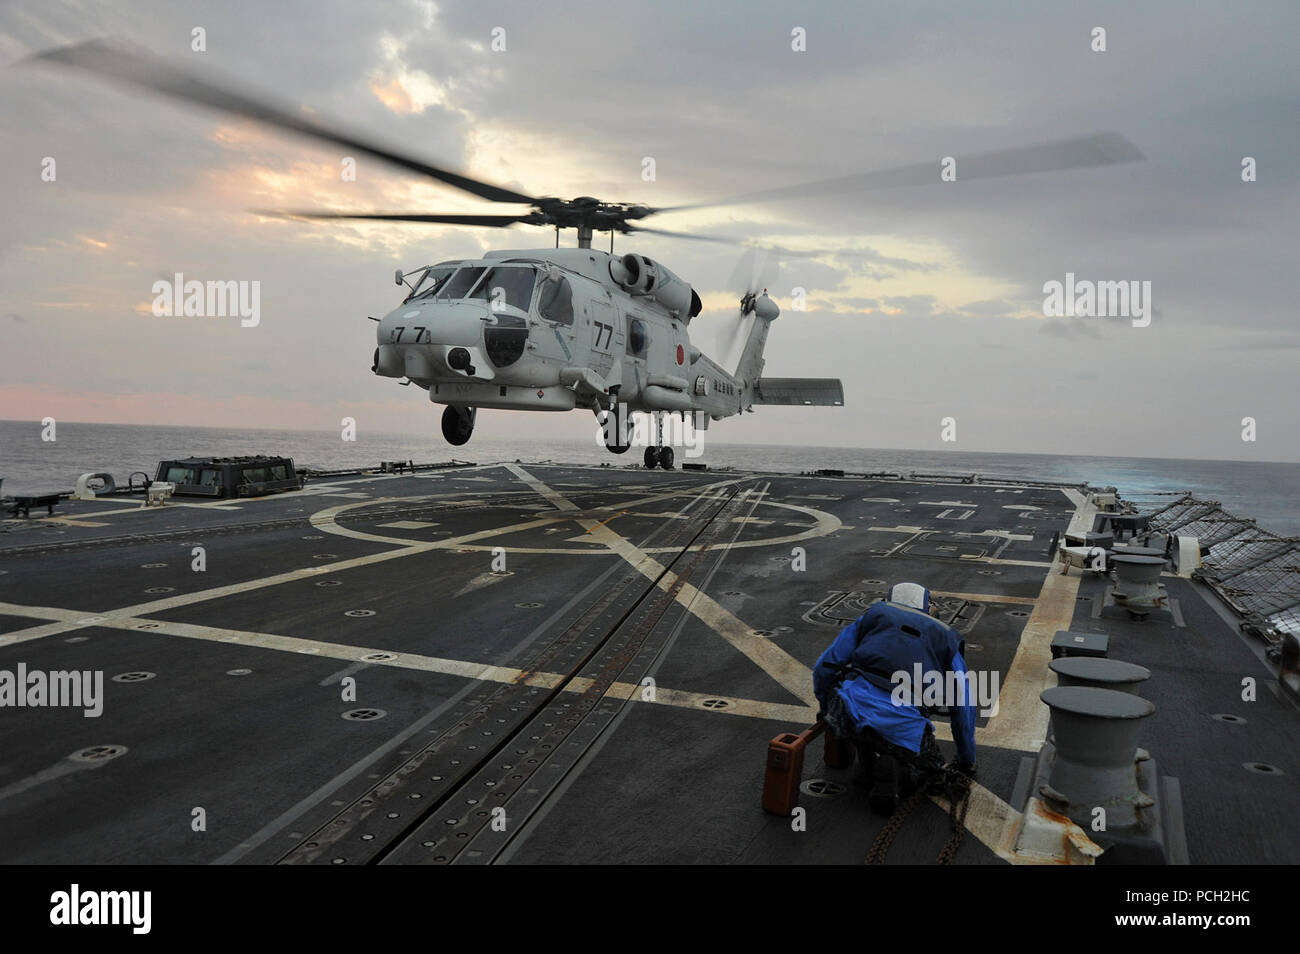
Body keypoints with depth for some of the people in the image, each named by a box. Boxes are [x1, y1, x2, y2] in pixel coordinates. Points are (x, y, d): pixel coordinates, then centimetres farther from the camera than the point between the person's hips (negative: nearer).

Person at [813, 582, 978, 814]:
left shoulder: (873, 616, 22)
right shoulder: (945, 638, 24)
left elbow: (825, 666, 18)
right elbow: (963, 708, 27)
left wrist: (825, 708, 36)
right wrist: (967, 762, 40)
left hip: (850, 706, 1)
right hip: (899, 723, -1)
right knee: (927, 769, 27)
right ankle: (891, 766, -6)